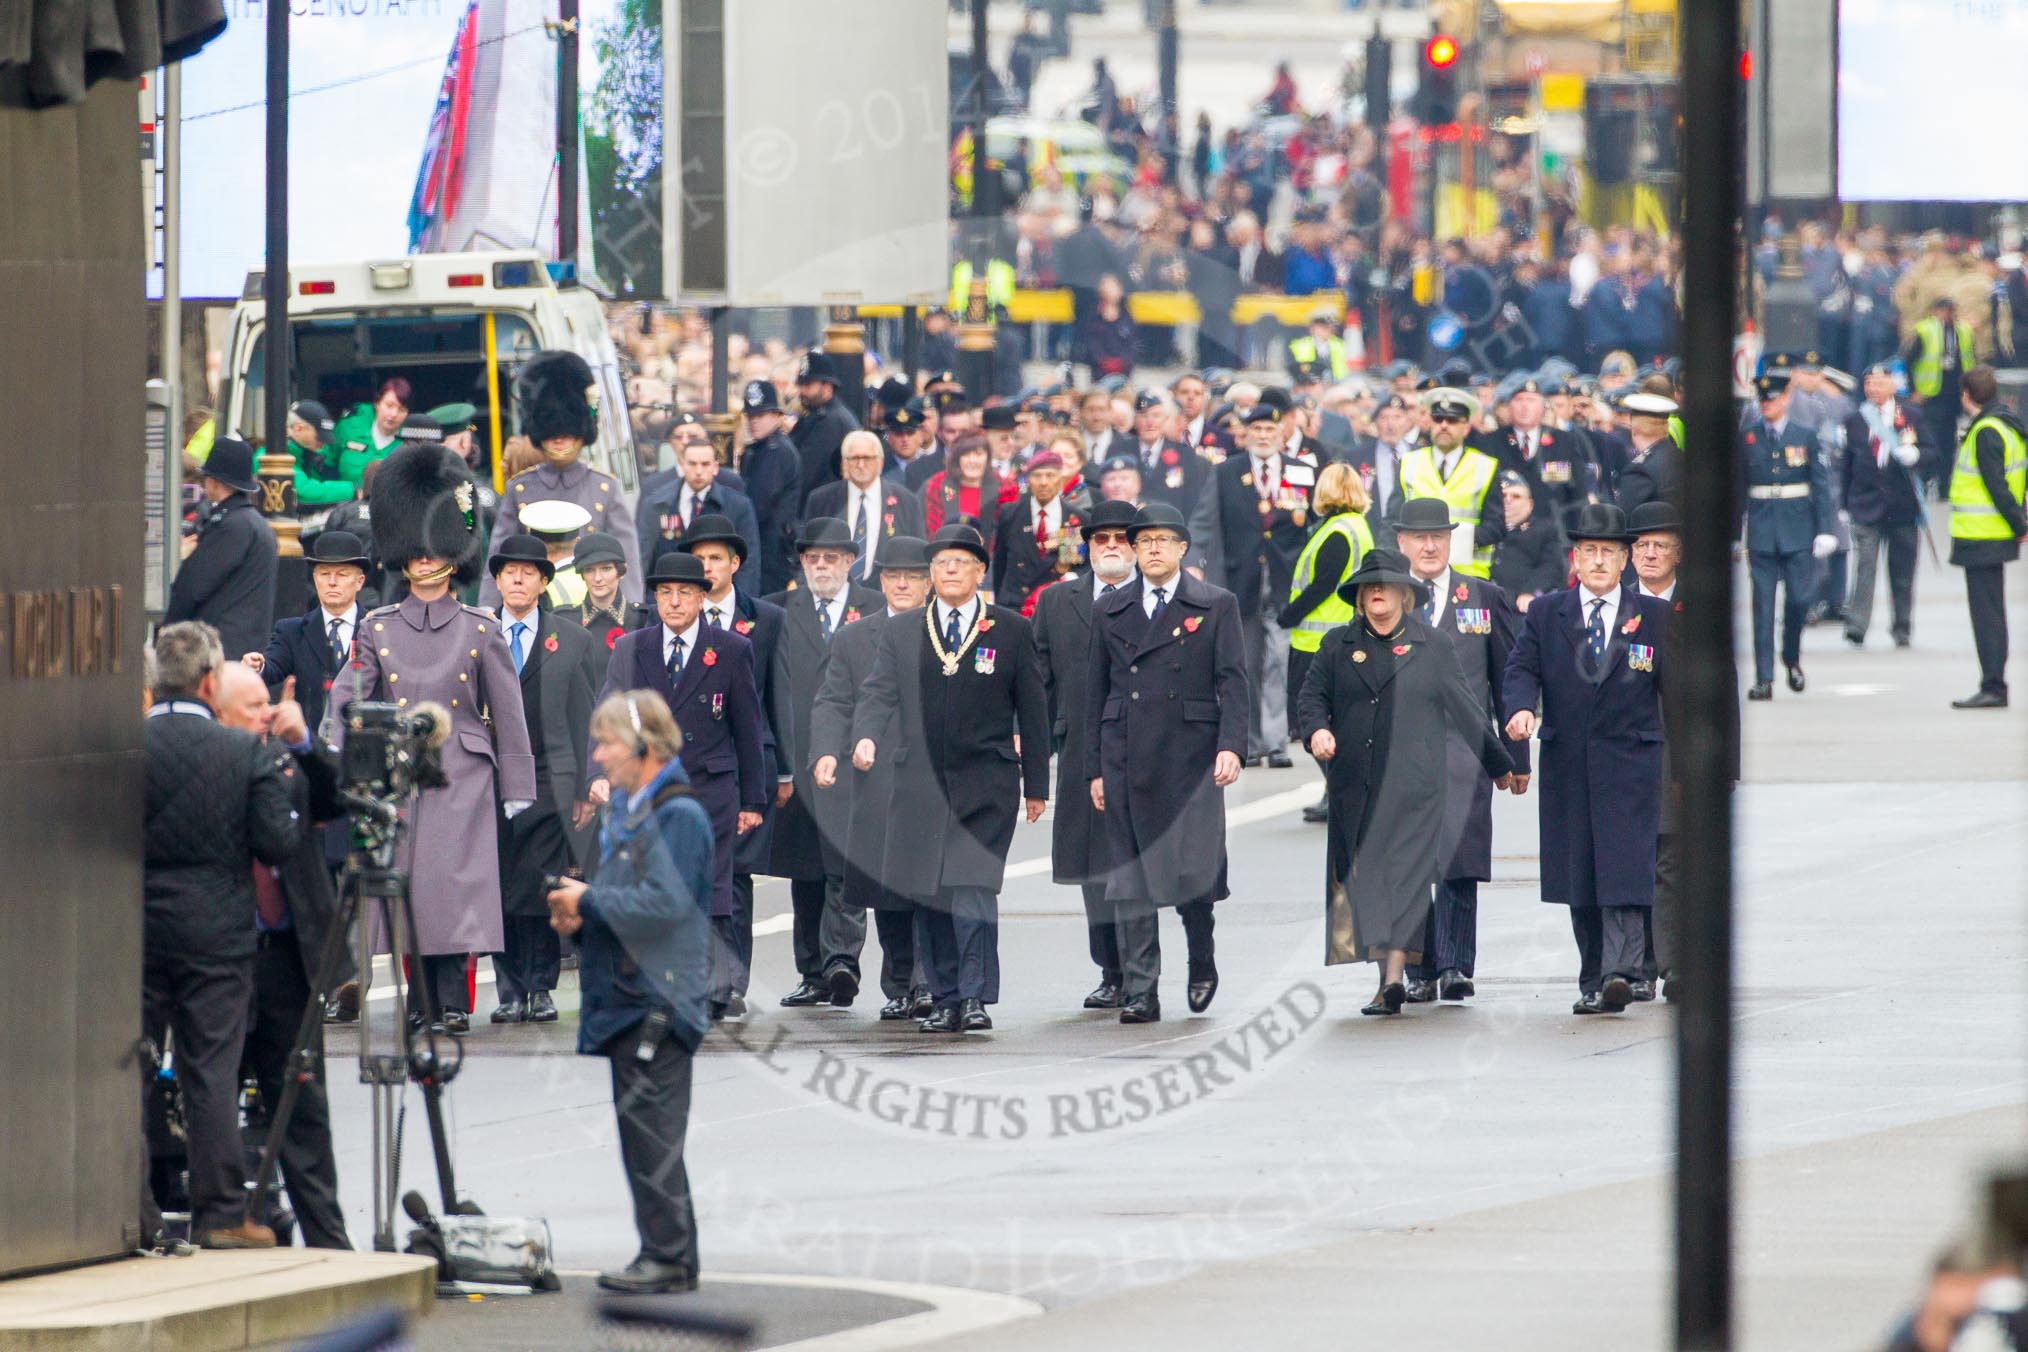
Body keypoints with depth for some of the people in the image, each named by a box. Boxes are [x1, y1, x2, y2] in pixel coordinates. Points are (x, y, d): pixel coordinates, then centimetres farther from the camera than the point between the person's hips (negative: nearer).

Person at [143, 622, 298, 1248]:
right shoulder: (246, 753, -9)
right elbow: (278, 844, -9)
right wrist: (290, 796, 10)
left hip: (132, 931, 1)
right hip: (217, 932, -1)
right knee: (211, 1073, 3)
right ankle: (219, 1214, 4)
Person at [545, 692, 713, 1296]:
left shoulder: (679, 816, -11)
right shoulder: (625, 815, 18)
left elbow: (667, 903, -21)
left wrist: (590, 900, -14)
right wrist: (578, 919, 7)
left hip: (659, 1000, -10)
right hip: (627, 998, 10)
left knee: (651, 1132, -10)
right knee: (640, 1133, 10)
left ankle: (670, 1257, -7)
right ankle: (661, 1253, 14)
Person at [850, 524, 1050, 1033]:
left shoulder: (1010, 631, 7)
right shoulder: (901, 634, 11)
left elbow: (1032, 710, 8)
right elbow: (880, 693, 2)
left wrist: (1035, 784, 6)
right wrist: (866, 737, -20)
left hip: (985, 786, -3)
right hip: (921, 784, 3)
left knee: (972, 890, -15)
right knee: (928, 896, 3)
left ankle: (976, 997, -13)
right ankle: (945, 1000, 11)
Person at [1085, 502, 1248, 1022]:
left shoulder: (1216, 606, 6)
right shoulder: (1110, 612, 13)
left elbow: (1232, 681, 0)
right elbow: (1096, 692, 14)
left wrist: (1231, 745, -14)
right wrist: (1094, 768, 9)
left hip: (1190, 759, -2)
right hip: (1126, 760, 2)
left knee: (1192, 871, -5)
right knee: (1130, 879, -2)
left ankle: (1202, 962, 22)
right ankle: (1140, 992, 0)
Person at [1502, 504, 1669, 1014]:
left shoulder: (1655, 616, 6)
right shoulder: (1545, 614, 9)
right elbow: (1523, 668, 3)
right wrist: (1522, 707, -19)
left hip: (1631, 761, -2)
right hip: (1568, 766, 2)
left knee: (1624, 871, -15)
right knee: (1579, 878, 6)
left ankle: (1618, 973, -23)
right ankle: (1592, 980, 14)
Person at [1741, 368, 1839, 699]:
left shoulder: (1806, 436, 3)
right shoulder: (1746, 437, 5)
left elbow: (1821, 484, 3)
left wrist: (1825, 530, -3)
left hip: (1798, 528, 0)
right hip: (1761, 530, 0)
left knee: (1800, 597, -3)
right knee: (1763, 603, -3)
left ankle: (1792, 657, 25)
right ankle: (1764, 678, -2)